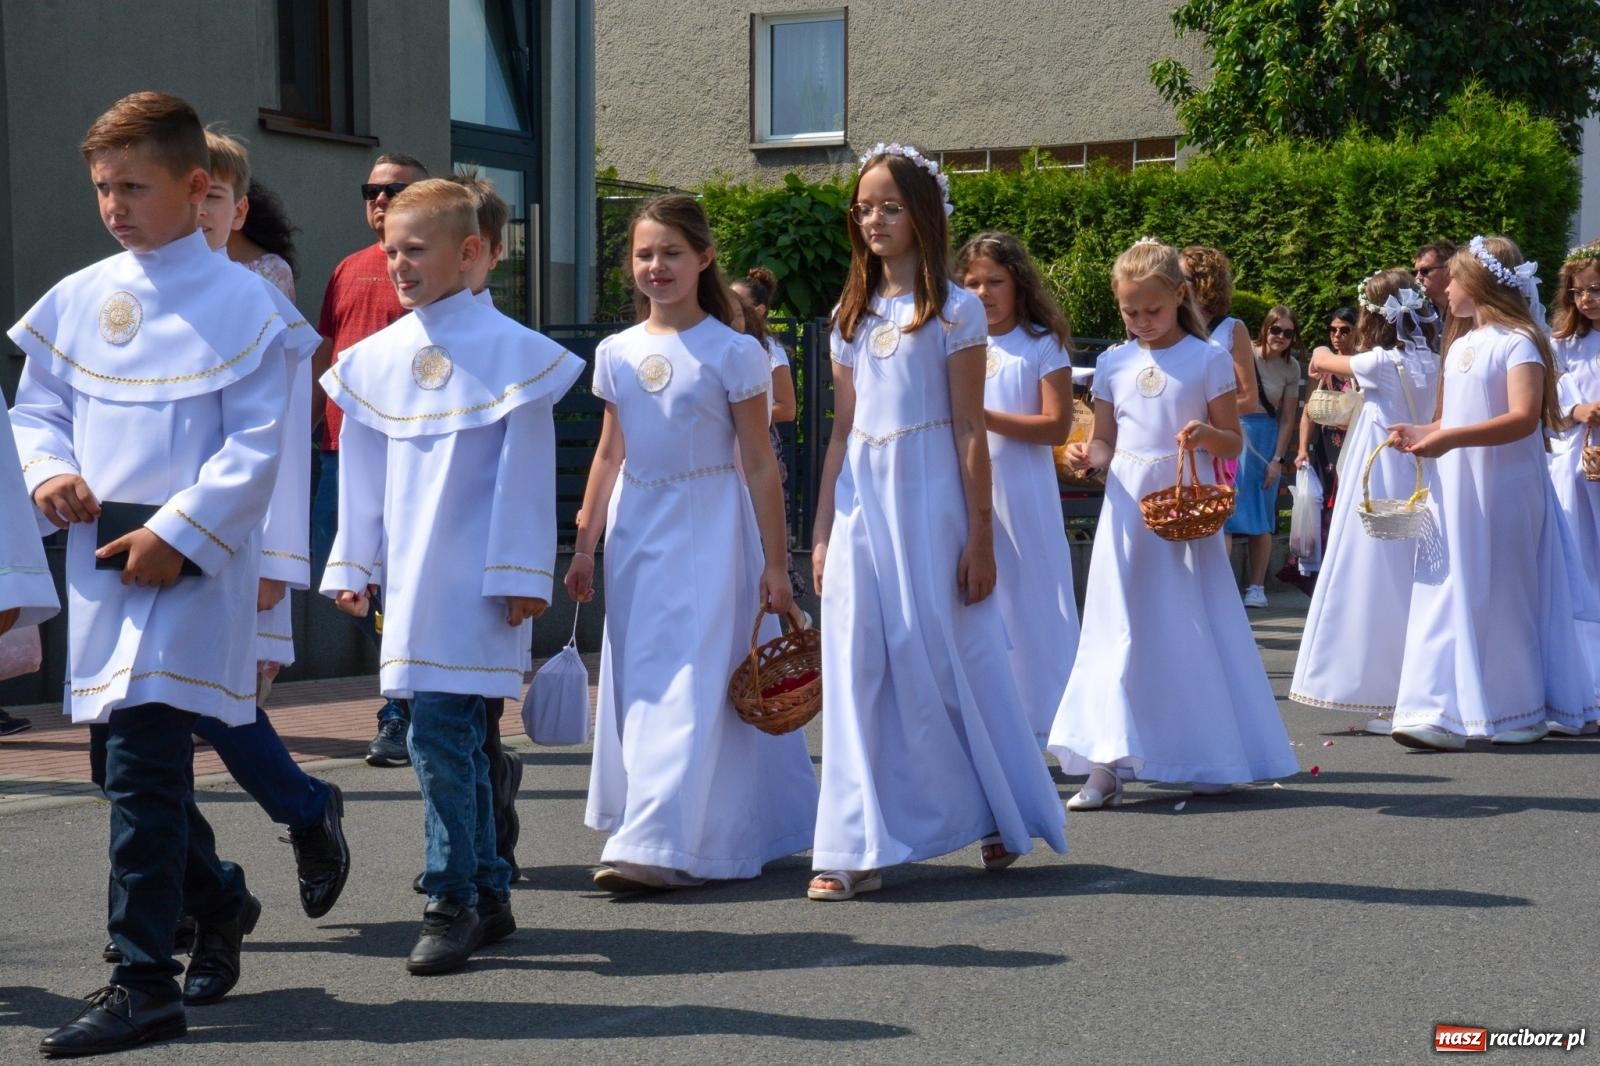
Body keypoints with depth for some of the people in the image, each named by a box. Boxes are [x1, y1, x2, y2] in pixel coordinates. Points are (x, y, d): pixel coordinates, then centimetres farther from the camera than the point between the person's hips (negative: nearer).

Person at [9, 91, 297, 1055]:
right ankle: (220, 898, 39)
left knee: (143, 760, -13)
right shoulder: (78, 298, 10)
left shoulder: (240, 301, -6)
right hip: (101, 559, 6)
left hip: (190, 564, -6)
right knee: (125, 755, 15)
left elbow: (256, 446, -10)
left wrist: (177, 534, -17)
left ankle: (144, 984, -8)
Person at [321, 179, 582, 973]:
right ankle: (488, 896, 21)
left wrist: (523, 575, -8)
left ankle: (453, 900, -4)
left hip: (474, 575, -6)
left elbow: (527, 473, -6)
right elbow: (361, 472, 16)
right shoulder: (374, 359, 10)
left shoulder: (509, 350, -5)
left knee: (438, 731, -13)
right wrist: (351, 566, 14)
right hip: (410, 579, 6)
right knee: (457, 738, 11)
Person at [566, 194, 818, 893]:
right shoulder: (616, 353, 8)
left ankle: (662, 843, -13)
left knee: (693, 683, -10)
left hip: (708, 528, -5)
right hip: (635, 531, 6)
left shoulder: (733, 353, -6)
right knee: (637, 681, 8)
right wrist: (585, 546, 14)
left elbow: (759, 464, -5)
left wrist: (774, 563, -6)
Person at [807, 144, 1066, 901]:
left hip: (928, 500, -5)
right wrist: (822, 532, 10)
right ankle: (856, 848, 1)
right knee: (857, 668, -1)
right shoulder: (851, 315, 13)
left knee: (952, 660, 1)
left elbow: (971, 431, -5)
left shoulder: (954, 310, -2)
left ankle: (1004, 818, 22)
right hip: (862, 501, 5)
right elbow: (841, 432, 14)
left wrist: (980, 537, -9)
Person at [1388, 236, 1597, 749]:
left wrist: (1450, 438, -30)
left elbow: (1524, 417, -23)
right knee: (1448, 593, 1)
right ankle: (1441, 711, 1)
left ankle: (1520, 712, 12)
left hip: (1504, 492, -7)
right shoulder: (1458, 345, 16)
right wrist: (1419, 433, 5)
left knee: (1504, 596, 0)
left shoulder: (1517, 342, -10)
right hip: (1456, 490, 7)